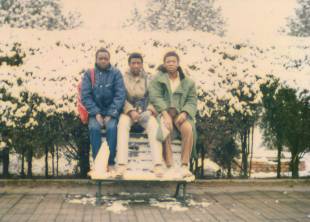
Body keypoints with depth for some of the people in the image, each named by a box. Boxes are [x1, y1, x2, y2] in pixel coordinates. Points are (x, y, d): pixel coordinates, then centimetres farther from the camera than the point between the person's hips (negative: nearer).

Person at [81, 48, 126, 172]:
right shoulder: (89, 74, 5)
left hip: (112, 111, -1)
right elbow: (85, 96, -2)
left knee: (112, 128, -29)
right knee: (94, 128, -28)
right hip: (96, 111, 1)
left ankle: (110, 162, -21)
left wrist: (110, 114, -15)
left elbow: (120, 95, -5)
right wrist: (96, 113, -13)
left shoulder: (116, 73, 1)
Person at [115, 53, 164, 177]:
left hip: (145, 112, 1)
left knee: (154, 125, -33)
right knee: (123, 124, -36)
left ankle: (158, 164, -40)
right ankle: (121, 164, -43)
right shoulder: (123, 78, 8)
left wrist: (150, 110, -16)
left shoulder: (148, 79, 11)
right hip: (128, 111, -1)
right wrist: (131, 111, -18)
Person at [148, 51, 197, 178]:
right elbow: (155, 97, -2)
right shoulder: (158, 78, 12)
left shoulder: (188, 82, 17)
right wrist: (165, 114, -17)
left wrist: (184, 113, -14)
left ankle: (184, 165, -29)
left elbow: (192, 101, 8)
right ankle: (169, 166, -37)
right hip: (163, 112, -2)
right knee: (165, 129, -36)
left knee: (188, 129, -32)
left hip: (180, 113, 2)